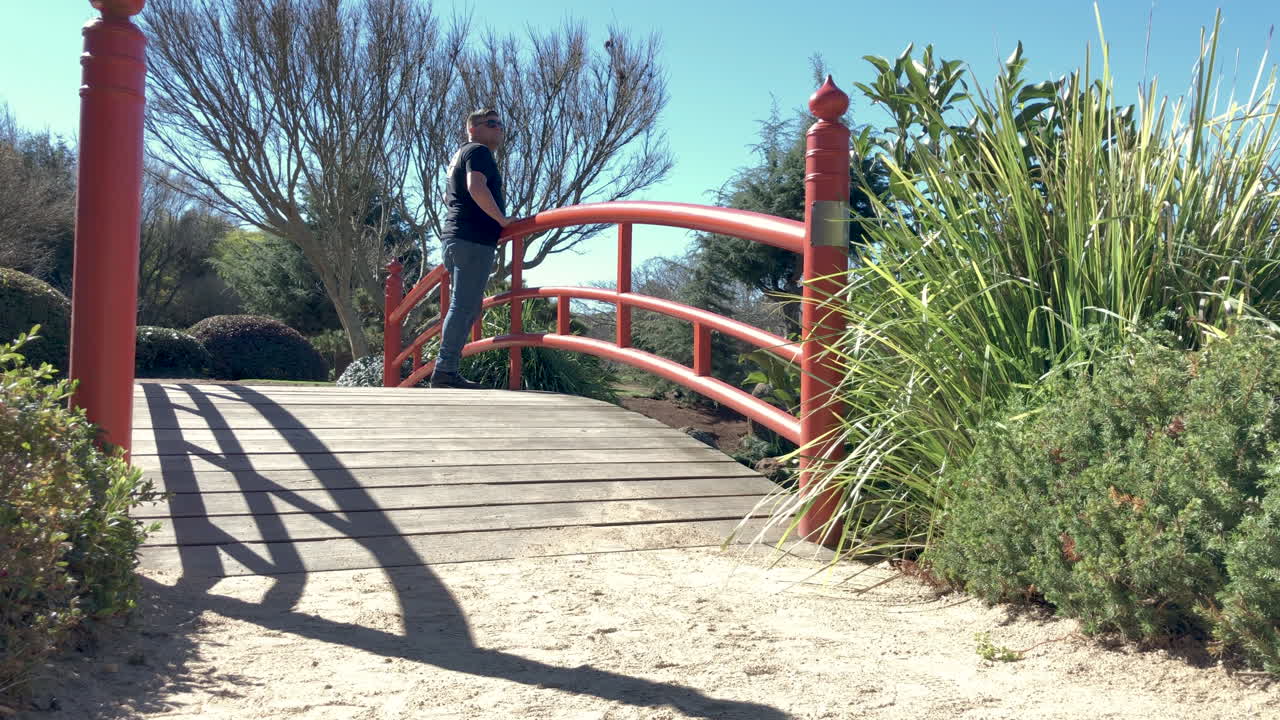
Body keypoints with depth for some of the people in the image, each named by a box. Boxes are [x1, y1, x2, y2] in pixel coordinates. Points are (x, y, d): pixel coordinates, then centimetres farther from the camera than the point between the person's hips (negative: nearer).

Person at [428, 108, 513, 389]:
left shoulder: (460, 155, 28)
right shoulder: (478, 151, -4)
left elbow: (449, 197, 37)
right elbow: (476, 187, -22)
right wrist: (502, 219, -14)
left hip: (455, 237, 10)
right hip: (474, 239, -10)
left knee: (468, 307, 12)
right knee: (464, 306, -13)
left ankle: (447, 370, 10)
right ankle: (445, 371, -17)